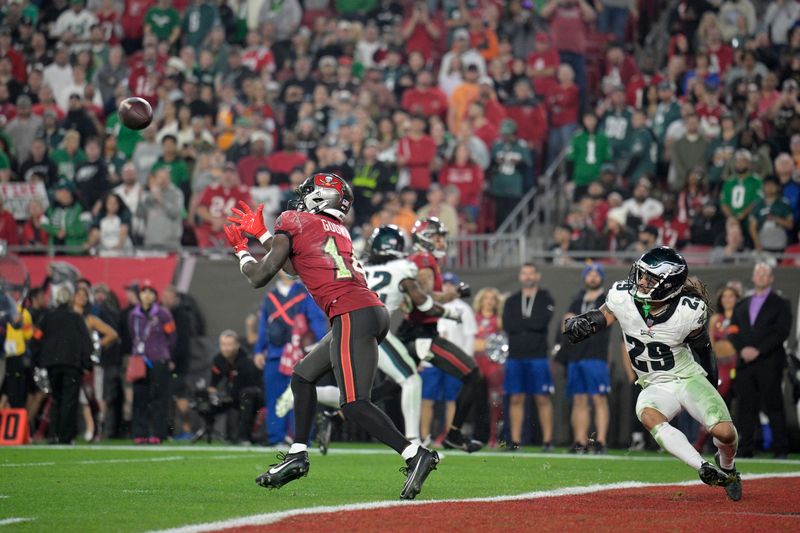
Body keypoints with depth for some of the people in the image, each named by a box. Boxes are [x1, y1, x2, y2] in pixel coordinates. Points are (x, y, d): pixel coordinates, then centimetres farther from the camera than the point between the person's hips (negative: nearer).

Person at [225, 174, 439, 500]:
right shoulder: (339, 231, 26)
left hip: (352, 315, -9)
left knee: (354, 404, -16)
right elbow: (300, 267, 42)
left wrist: (241, 249, 23)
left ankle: (414, 454, -30)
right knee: (304, 376, 23)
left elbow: (259, 277, 3)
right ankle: (297, 456, 23)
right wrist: (261, 234, 51)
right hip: (374, 312, 9)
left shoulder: (292, 222, 5)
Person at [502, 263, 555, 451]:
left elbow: (541, 322, -11)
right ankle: (515, 441, 5)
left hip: (538, 356, -3)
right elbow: (507, 325, -2)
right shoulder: (511, 301, 14)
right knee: (516, 399, 2)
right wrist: (530, 322, -7)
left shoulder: (546, 300, 5)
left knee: (542, 399, -4)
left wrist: (520, 321, -2)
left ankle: (547, 440, -2)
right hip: (515, 356, 3)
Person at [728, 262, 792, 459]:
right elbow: (733, 332, 14)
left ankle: (781, 450, -5)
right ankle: (746, 450, 2)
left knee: (774, 407, -7)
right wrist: (742, 349, -7)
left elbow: (781, 332, -4)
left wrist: (758, 351, -13)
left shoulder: (780, 304, 6)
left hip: (769, 363, -4)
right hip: (745, 362, 4)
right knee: (745, 408, 0)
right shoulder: (741, 305, 21)